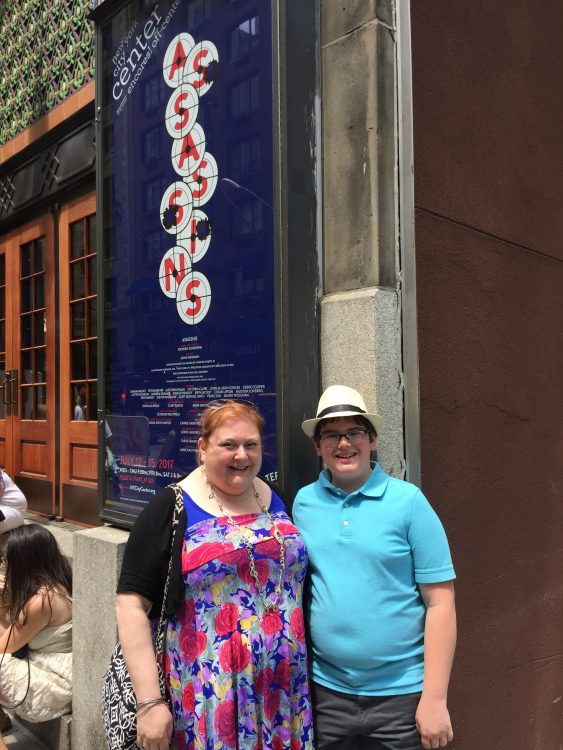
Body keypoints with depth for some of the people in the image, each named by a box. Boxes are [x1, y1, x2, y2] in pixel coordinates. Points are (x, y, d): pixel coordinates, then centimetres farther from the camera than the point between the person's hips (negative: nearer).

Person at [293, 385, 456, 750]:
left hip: (400, 693, -2)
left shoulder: (408, 501, -10)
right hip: (325, 690, 3)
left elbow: (440, 603, -9)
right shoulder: (304, 502, -1)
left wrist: (434, 698, -11)